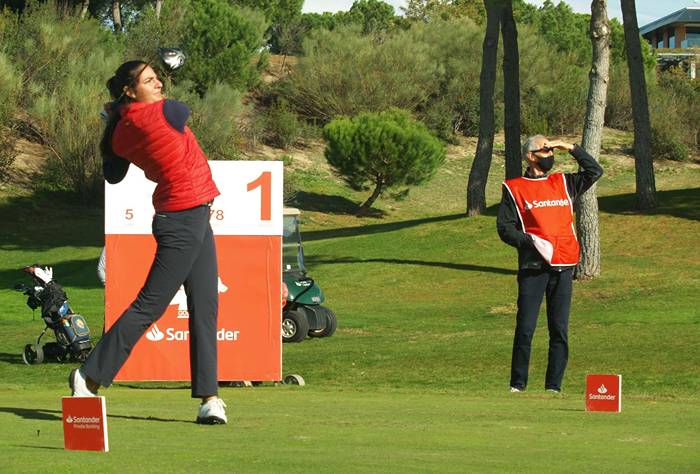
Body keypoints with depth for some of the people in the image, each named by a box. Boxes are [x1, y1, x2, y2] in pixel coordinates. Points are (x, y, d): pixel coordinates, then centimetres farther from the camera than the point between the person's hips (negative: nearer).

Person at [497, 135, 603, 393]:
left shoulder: (563, 183, 17)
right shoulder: (514, 188, 5)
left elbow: (594, 171, 20)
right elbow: (505, 228, 0)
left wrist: (571, 148, 11)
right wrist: (531, 241, -15)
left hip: (563, 266, 4)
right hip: (533, 266, -4)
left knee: (560, 329, 2)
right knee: (525, 328, -6)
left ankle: (553, 386, 6)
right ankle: (517, 385, 3)